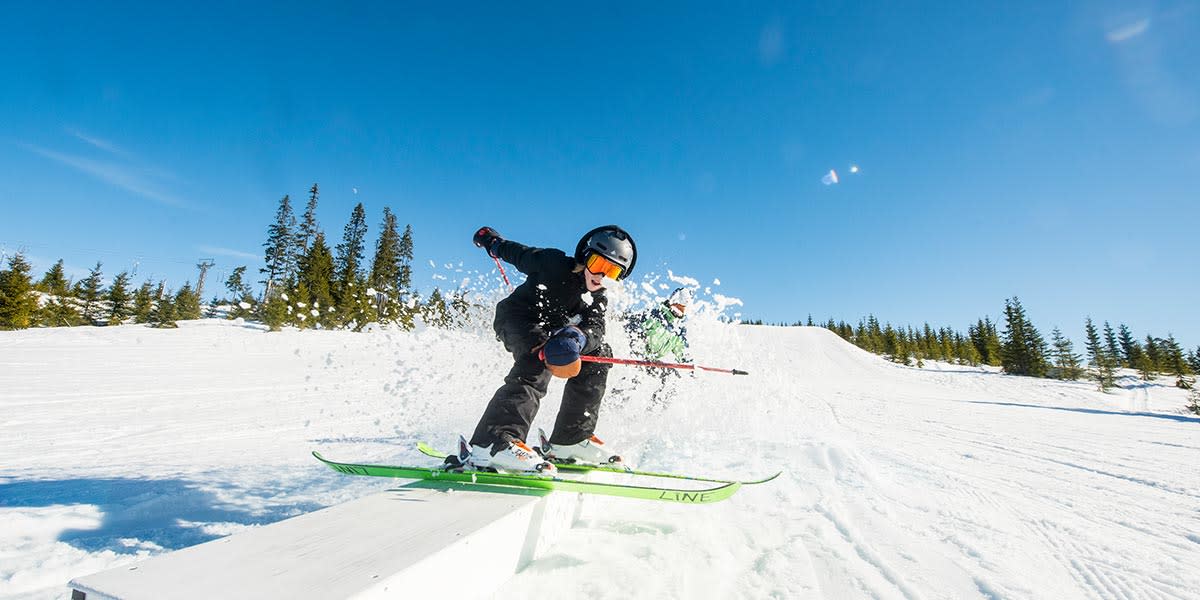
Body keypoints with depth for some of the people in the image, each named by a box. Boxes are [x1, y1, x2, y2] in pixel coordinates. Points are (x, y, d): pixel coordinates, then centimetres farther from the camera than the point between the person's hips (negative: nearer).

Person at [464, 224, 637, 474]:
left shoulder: (598, 299, -1)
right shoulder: (555, 264, -16)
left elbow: (595, 330, -18)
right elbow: (520, 254, -1)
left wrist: (576, 338, -41)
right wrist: (493, 242, 12)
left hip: (551, 330, 8)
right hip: (516, 318, -7)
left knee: (599, 354, 1)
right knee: (539, 363, -35)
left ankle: (570, 440, 0)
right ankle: (490, 445, -47)